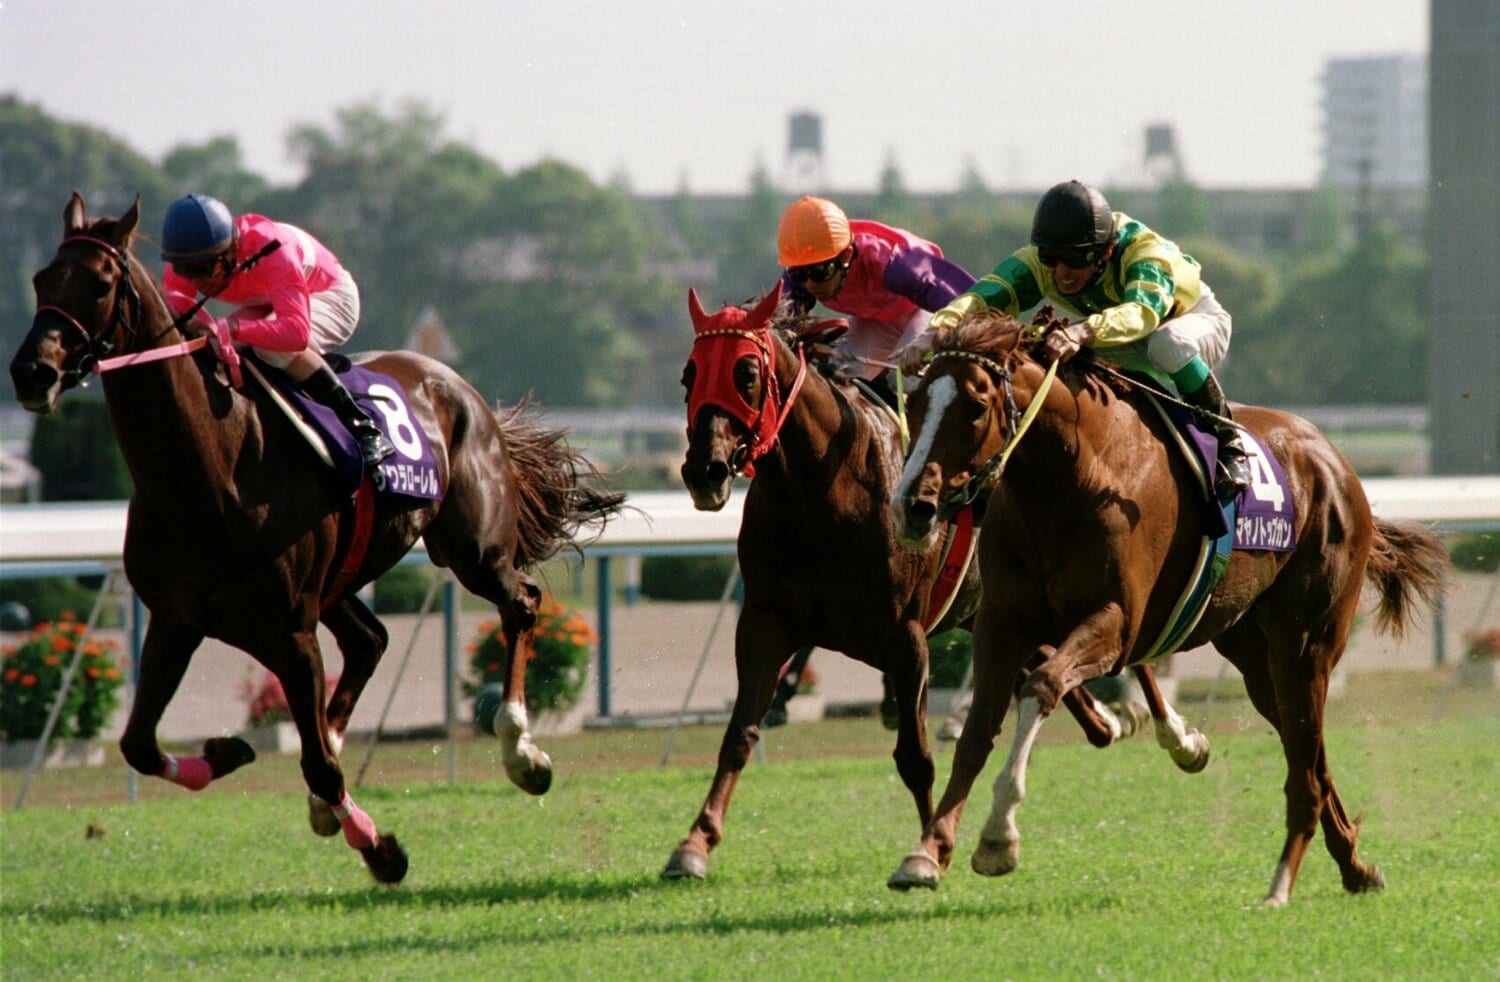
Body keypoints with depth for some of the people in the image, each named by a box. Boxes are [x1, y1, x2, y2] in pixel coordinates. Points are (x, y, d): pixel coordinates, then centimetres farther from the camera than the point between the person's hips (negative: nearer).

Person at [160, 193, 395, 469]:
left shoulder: (273, 251, -41)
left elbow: (297, 332, -51)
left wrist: (233, 329, -63)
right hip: (266, 306, 6)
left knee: (276, 348, -37)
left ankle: (362, 428, -28)